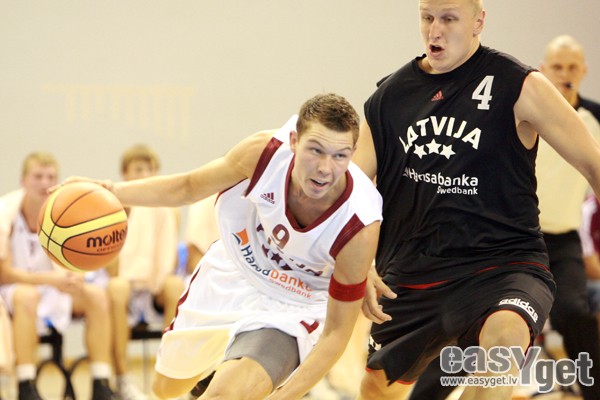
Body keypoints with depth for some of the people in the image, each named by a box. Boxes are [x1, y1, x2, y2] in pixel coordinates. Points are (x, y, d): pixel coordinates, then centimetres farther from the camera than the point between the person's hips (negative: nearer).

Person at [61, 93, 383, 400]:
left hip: (290, 309, -4)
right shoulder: (264, 153, -28)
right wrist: (114, 192, -20)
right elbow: (189, 188, -7)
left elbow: (336, 332, -25)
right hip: (229, 275, 4)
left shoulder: (359, 228, -34)